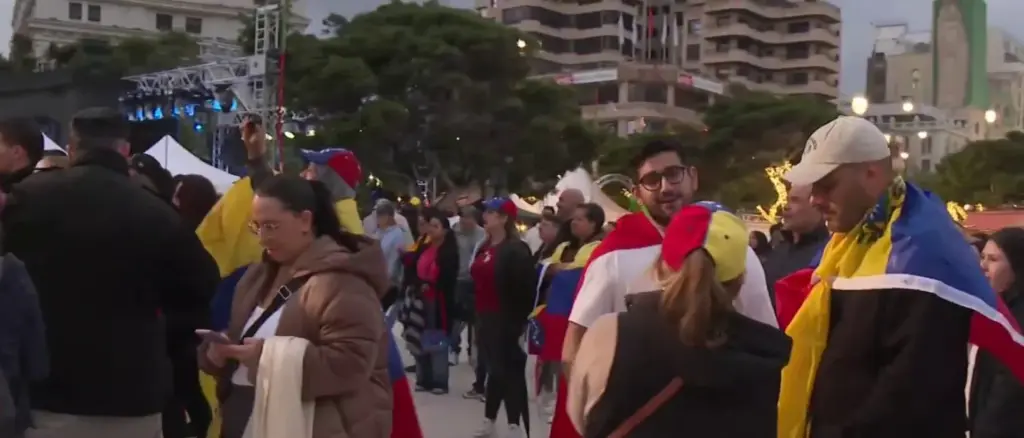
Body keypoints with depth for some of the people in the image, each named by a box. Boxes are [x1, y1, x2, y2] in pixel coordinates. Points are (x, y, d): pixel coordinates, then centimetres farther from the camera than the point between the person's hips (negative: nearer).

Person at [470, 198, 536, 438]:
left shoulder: (516, 249, -12)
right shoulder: (484, 248, 14)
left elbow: (524, 288, -17)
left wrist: (519, 320, -20)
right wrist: (477, 313, 15)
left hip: (506, 319, -8)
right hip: (486, 317, 8)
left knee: (507, 368, -6)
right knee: (495, 367, 14)